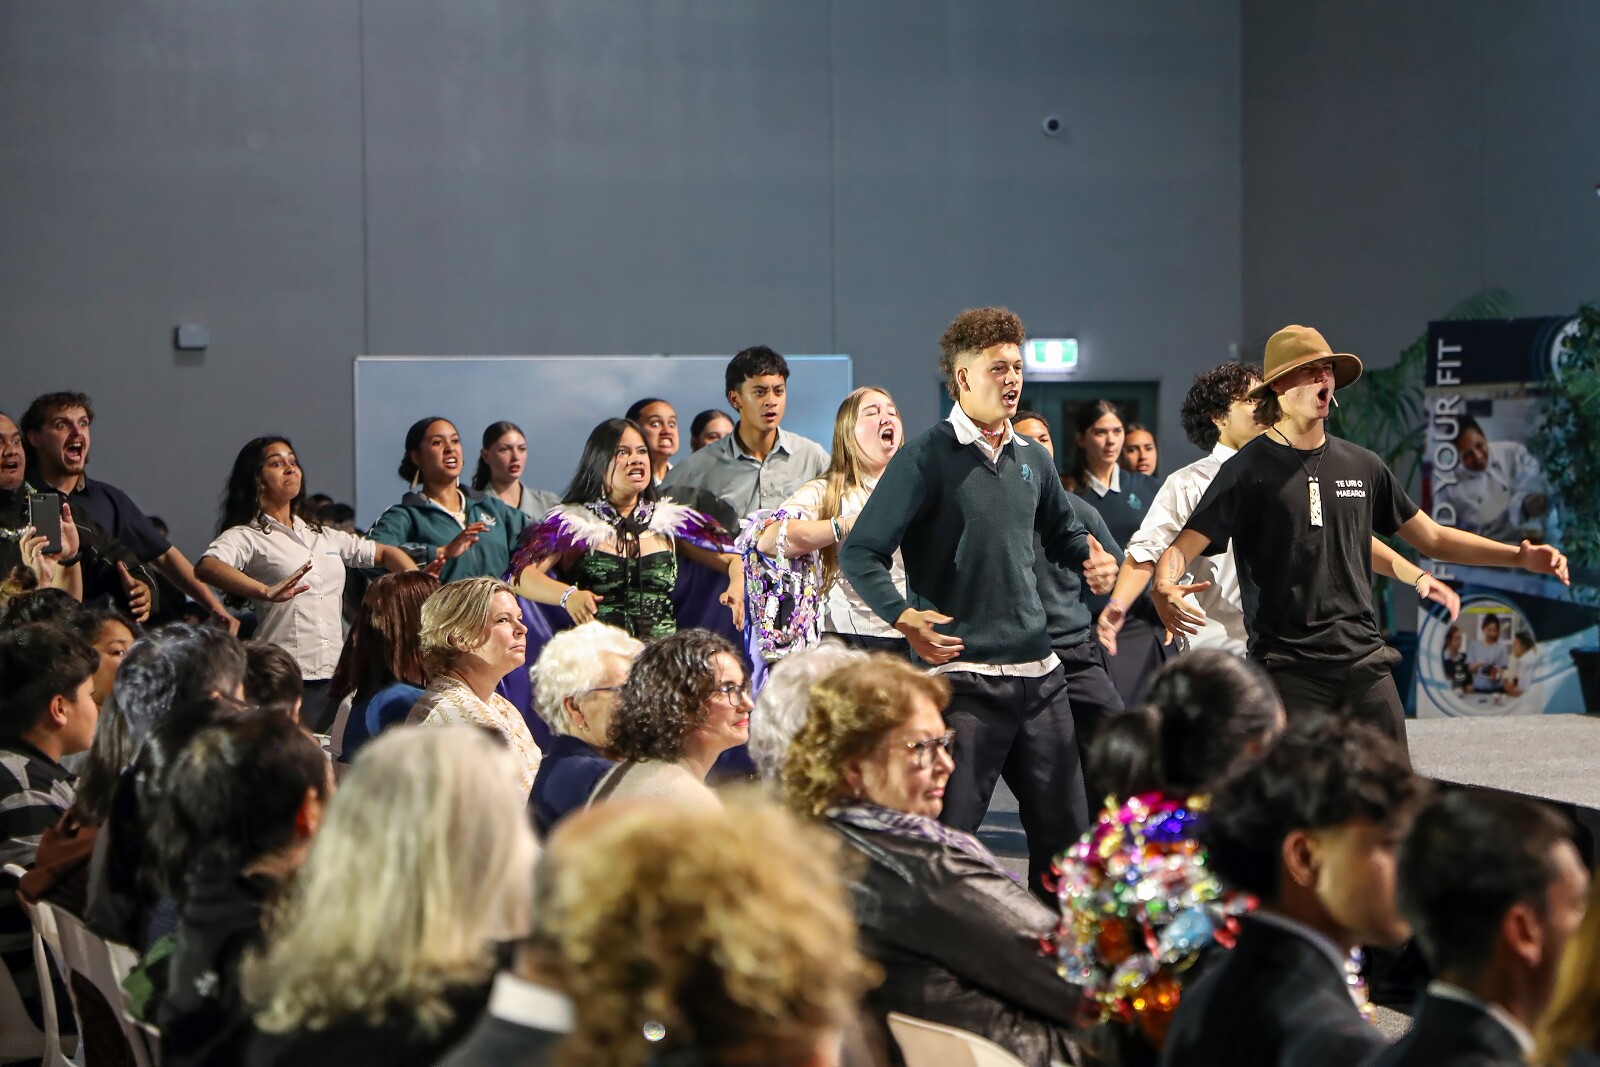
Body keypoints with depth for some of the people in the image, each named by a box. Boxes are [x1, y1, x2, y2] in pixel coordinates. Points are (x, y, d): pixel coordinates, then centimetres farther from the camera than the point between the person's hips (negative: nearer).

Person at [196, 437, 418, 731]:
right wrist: (265, 592, -35)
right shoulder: (246, 536, 1)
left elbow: (385, 554, 27)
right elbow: (206, 567, -20)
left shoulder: (324, 536, 23)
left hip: (335, 677, 6)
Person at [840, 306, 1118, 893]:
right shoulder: (927, 457, -6)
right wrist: (903, 616, -26)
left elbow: (1064, 532, 31)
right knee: (947, 832, -8)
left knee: (1066, 828, 11)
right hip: (963, 675, -7)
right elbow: (861, 553, -9)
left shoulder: (1032, 459, 14)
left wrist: (1092, 559, 8)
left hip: (1039, 673, 7)